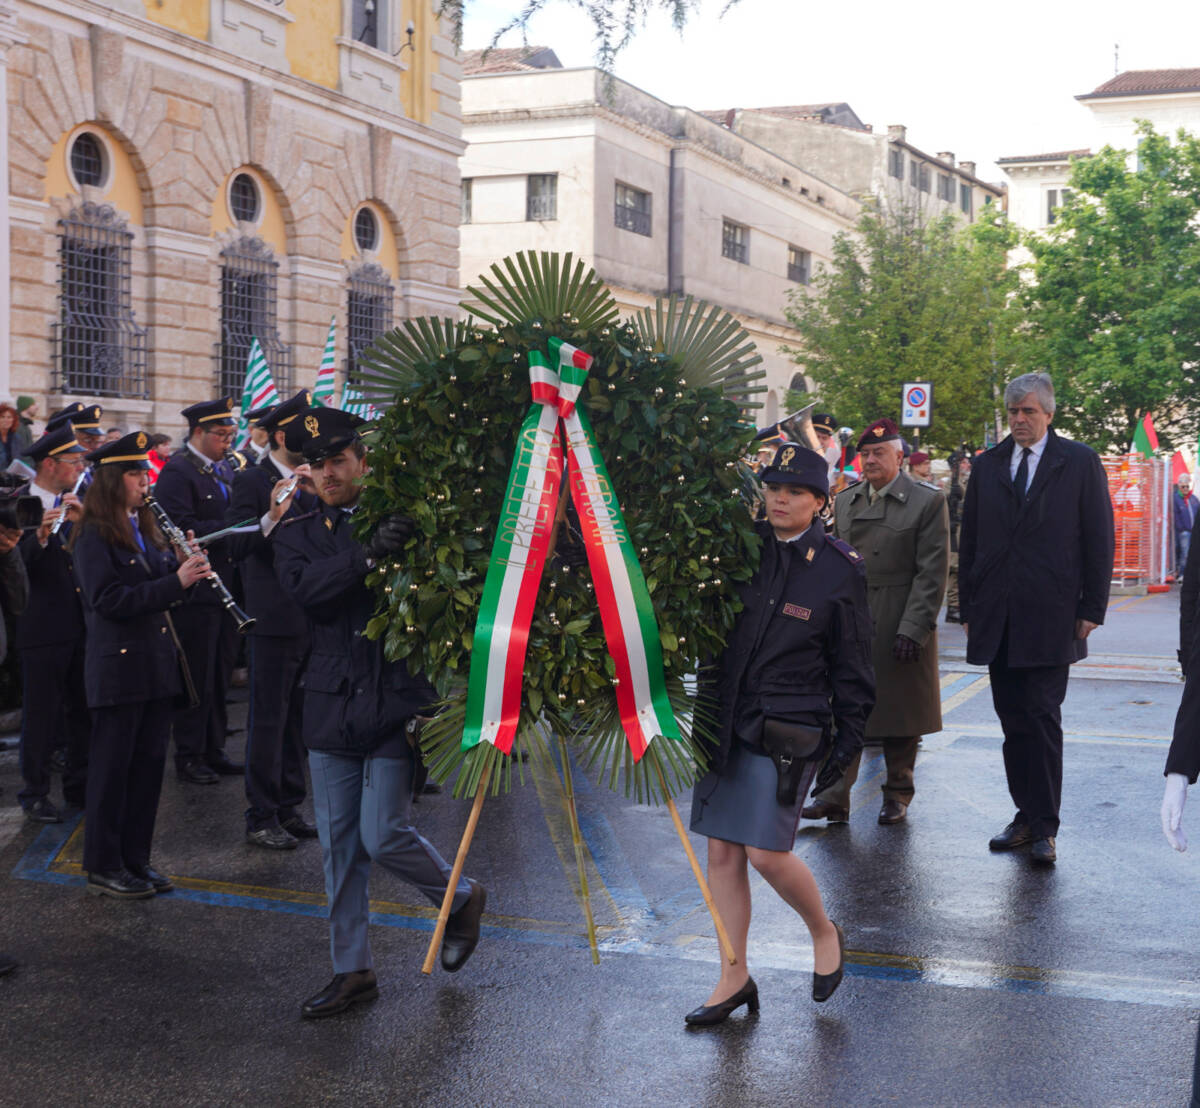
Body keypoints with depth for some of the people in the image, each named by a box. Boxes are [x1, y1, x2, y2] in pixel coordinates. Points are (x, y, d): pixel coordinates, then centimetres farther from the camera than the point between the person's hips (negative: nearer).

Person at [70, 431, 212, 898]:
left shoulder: (144, 529, 14)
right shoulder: (94, 537, -11)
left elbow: (159, 582, 16)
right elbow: (110, 600, -20)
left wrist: (184, 563, -5)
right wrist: (175, 582, -23)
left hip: (155, 663, 8)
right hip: (117, 667, -8)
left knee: (149, 763, 11)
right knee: (112, 768, 1)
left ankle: (136, 859, 21)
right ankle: (103, 867, 10)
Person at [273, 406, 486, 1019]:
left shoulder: (402, 520, 2)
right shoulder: (297, 533, 5)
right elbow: (304, 586, -16)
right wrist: (367, 556, -28)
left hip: (396, 702, -3)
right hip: (332, 706, 4)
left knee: (383, 834, -7)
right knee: (338, 843, 9)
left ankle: (460, 898, 23)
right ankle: (352, 970, 22)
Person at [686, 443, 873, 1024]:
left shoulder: (840, 569, -4)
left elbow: (852, 666, 2)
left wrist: (848, 738, 0)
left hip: (788, 730, -4)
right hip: (724, 722, 4)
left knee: (766, 851, -9)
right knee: (722, 849, 6)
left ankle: (824, 932, 21)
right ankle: (734, 979, 18)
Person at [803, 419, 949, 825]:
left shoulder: (928, 501, -5)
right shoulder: (844, 502, 11)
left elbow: (931, 573, -9)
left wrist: (913, 629, -15)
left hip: (901, 626, -4)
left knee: (900, 715, 7)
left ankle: (898, 795, 21)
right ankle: (835, 796, 2)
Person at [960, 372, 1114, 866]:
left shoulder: (1080, 463, 2)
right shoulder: (987, 465, 12)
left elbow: (1099, 540, 0)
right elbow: (969, 541, 13)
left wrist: (1091, 608, -5)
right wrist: (969, 607, 8)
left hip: (1050, 618, -4)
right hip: (998, 619, 4)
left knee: (1042, 718, -5)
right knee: (1013, 721, 7)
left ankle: (1044, 826, 2)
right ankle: (1027, 814, 16)